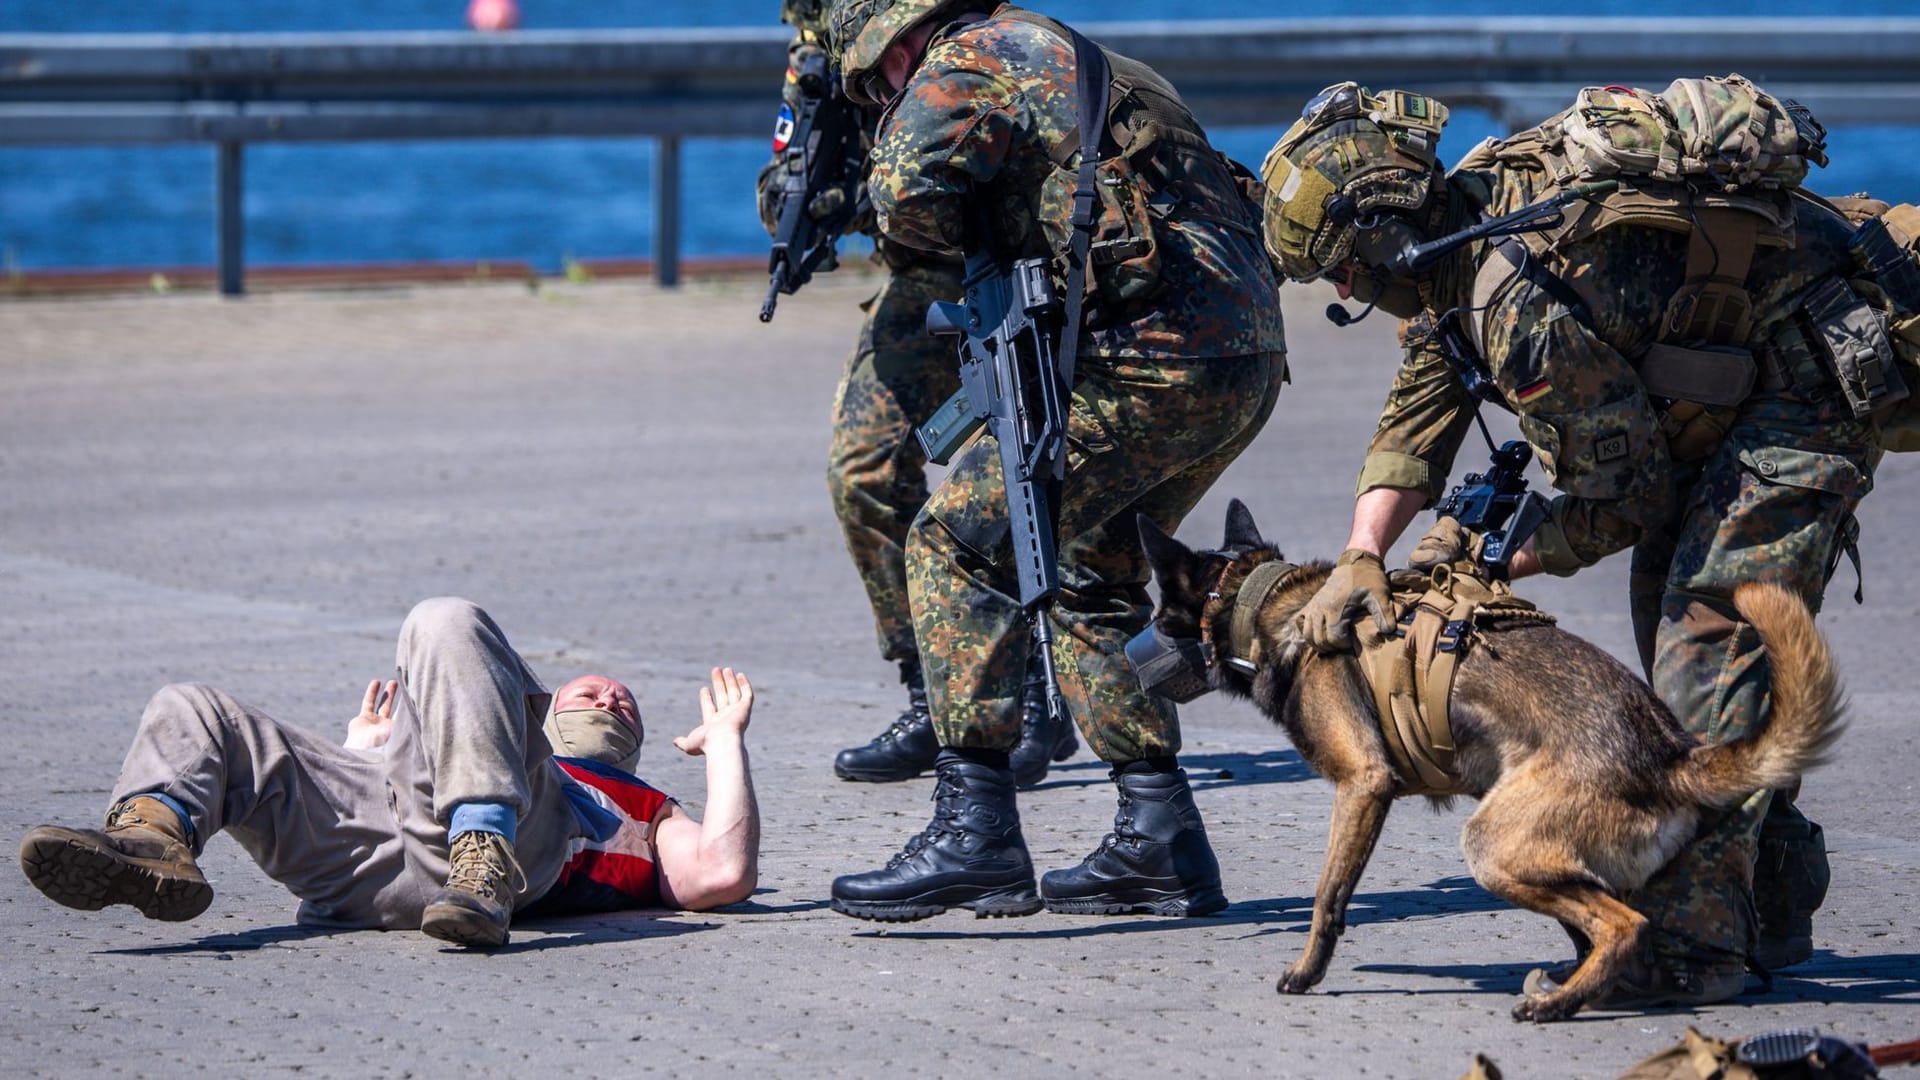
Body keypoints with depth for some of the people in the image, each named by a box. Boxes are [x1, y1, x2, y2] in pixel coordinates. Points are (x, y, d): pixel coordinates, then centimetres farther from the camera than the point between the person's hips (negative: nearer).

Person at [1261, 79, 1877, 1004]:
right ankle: (1773, 915, 23)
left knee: (1709, 639, -15)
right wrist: (1359, 558, -5)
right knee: (1677, 642, 14)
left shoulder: (1519, 305, -31)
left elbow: (1621, 502, -20)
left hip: (1810, 391, -11)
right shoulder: (1464, 212, 0)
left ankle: (1688, 950, -16)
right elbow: (1416, 417, 9)